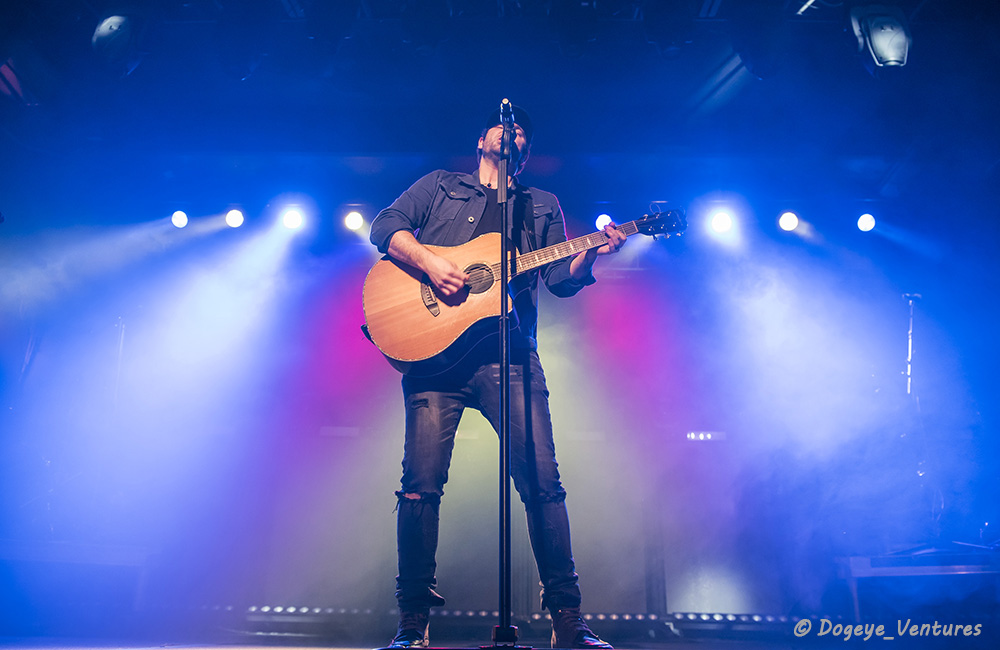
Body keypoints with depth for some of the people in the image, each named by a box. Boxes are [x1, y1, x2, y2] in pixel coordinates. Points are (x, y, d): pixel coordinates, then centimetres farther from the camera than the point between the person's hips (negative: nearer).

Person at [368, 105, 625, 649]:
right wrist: (430, 263, -10)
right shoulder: (441, 185, 21)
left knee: (543, 483, -6)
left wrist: (593, 253, -7)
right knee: (421, 484, -5)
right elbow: (385, 227, 8)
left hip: (511, 356, 1)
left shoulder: (542, 206, 25)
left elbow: (562, 280, 14)